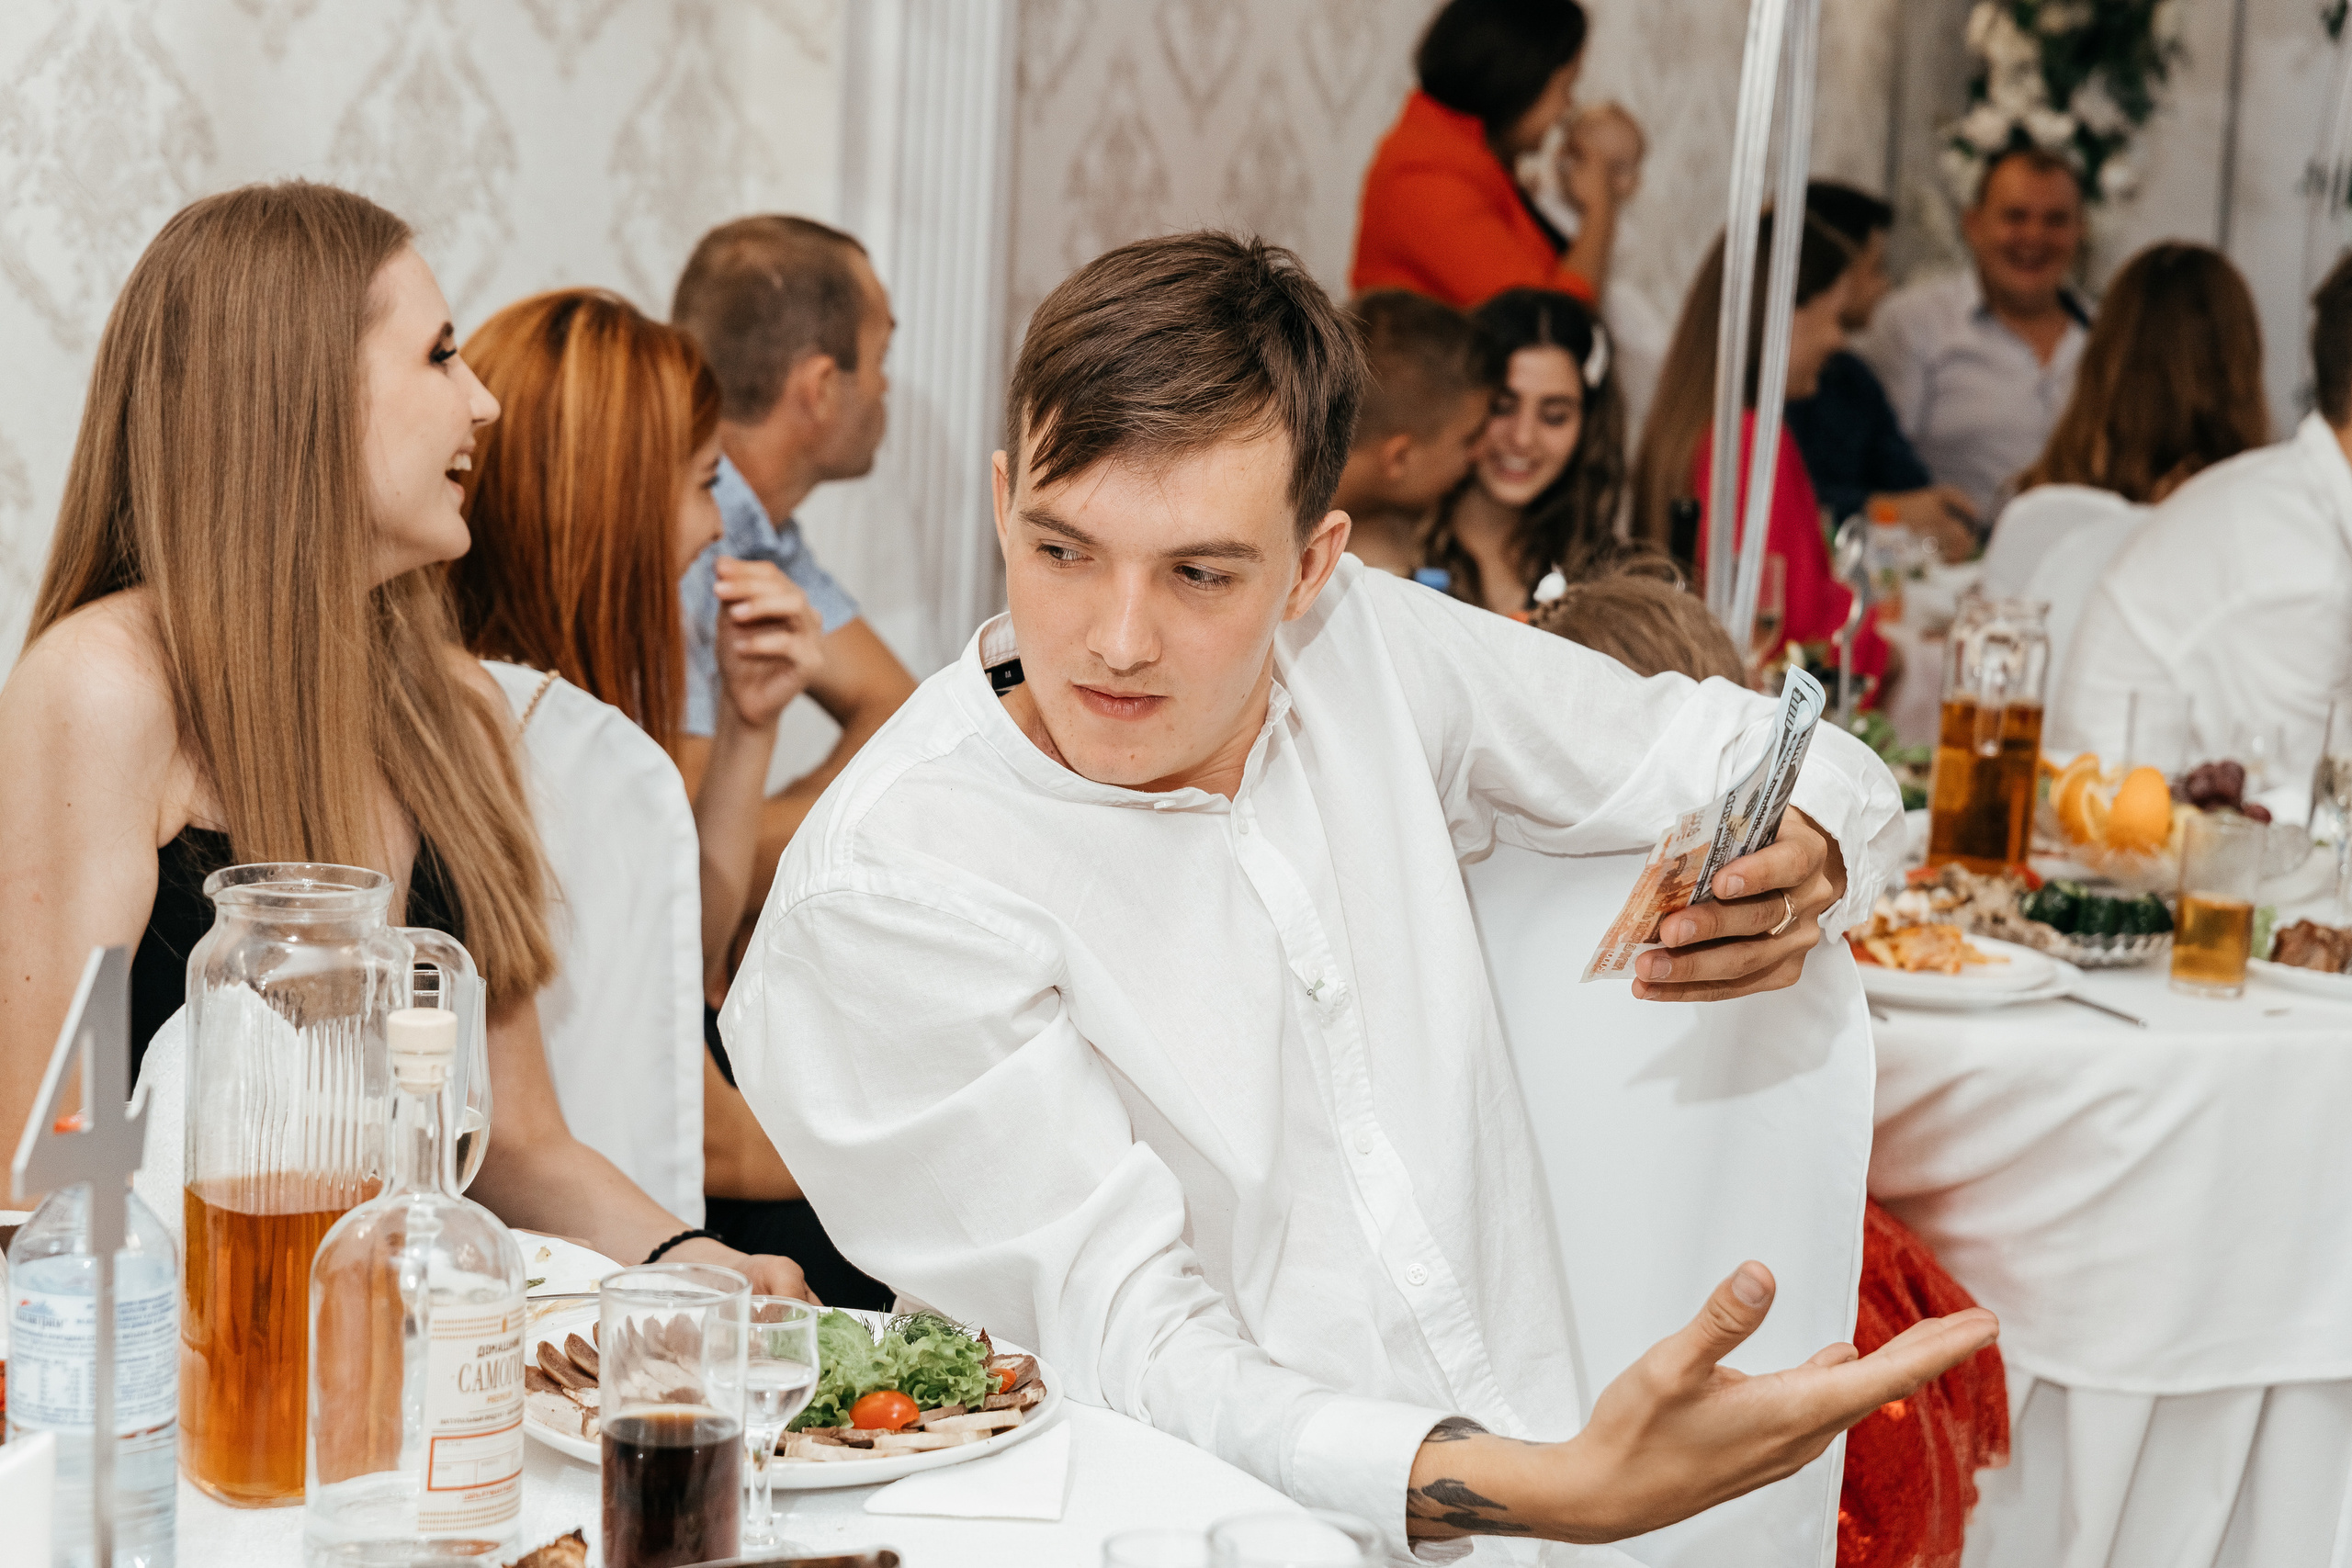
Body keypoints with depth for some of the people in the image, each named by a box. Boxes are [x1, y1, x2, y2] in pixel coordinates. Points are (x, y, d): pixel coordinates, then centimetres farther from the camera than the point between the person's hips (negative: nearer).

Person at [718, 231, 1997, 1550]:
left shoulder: (1366, 646, 1)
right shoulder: (883, 897, -14)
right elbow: (1135, 1357, -18)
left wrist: (1793, 872, -10)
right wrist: (1567, 1488, -31)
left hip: (1544, 1483, 5)